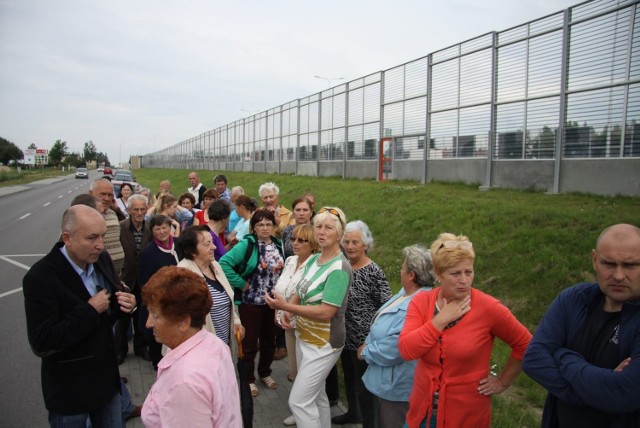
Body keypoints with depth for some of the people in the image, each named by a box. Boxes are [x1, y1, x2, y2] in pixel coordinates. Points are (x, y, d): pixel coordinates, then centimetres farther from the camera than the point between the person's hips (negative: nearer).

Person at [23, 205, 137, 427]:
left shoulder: (102, 259, -5)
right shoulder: (40, 277, -23)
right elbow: (41, 342, -25)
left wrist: (127, 304, -13)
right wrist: (90, 311, -27)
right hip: (69, 390, -5)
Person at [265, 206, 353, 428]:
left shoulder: (339, 268, -22)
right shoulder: (314, 259, 3)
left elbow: (326, 313, -27)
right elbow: (302, 291, 14)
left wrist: (286, 306, -28)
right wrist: (288, 310, -7)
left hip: (323, 344, -8)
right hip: (304, 338, 8)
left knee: (299, 401, -6)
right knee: (316, 395, 20)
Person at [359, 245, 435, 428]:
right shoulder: (406, 292, 1)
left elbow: (393, 349, -32)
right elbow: (380, 326, 14)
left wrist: (366, 352, -15)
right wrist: (367, 345, 1)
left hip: (396, 387, -10)